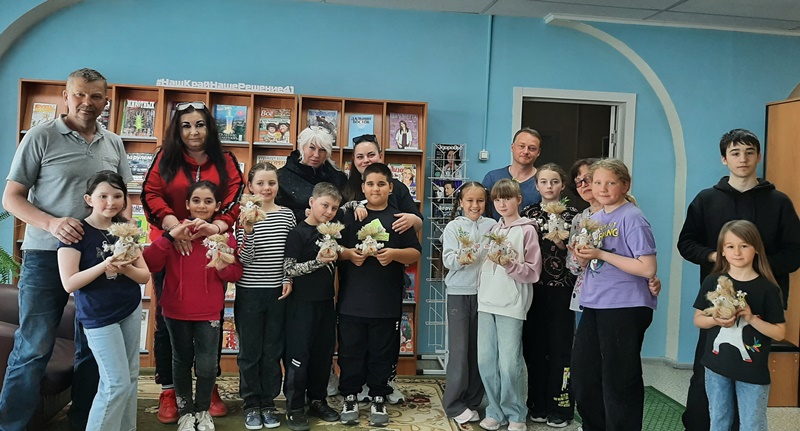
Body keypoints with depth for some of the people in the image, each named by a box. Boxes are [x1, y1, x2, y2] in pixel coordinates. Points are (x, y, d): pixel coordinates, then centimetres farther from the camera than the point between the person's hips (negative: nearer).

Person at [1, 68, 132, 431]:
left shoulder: (113, 144, 10)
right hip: (46, 255, -4)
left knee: (93, 346, 12)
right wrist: (51, 224, -21)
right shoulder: (41, 136, -4)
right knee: (33, 348, -2)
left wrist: (124, 224, -3)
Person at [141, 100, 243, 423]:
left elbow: (235, 199, -4)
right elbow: (151, 195, -5)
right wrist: (173, 226, -22)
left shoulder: (226, 162, 8)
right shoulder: (166, 158, 6)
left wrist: (218, 226, -23)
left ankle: (210, 387, 21)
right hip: (170, 249, 0)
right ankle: (168, 391, 16)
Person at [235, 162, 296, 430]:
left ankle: (268, 403, 23)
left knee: (273, 351, 10)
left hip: (278, 292, 2)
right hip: (249, 292, -2)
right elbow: (245, 258, -11)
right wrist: (248, 230, -24)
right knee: (249, 351, 7)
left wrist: (289, 279, -3)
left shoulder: (287, 215, 3)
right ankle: (251, 405, 20)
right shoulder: (245, 215, -5)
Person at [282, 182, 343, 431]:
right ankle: (294, 408, 9)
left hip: (326, 302, 7)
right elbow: (287, 268, -15)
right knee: (298, 355, -1)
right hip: (302, 303, -7)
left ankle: (318, 401, 27)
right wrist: (317, 261, -25)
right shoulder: (298, 233, -11)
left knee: (323, 353, 13)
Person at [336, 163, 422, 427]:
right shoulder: (350, 216, 7)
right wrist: (348, 254, -12)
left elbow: (415, 253, 1)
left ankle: (379, 400, 22)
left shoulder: (399, 218, 4)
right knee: (351, 352, 8)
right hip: (351, 300, 1)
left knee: (382, 353, 8)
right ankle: (350, 398, 22)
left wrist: (394, 253, -17)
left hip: (387, 302, 0)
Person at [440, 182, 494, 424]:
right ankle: (454, 404, 10)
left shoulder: (492, 226, 6)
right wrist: (462, 259, -28)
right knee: (459, 349, -2)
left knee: (479, 349, 6)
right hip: (459, 293, -2)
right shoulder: (453, 227, 0)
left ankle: (472, 401, 19)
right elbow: (447, 259, -9)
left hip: (485, 292, 2)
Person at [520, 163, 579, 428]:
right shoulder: (528, 214, 8)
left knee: (560, 345, 2)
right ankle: (538, 404, 19)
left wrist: (562, 244, -17)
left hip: (561, 288, -2)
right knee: (534, 344, 6)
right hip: (533, 287, 2)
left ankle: (560, 406, 12)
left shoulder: (572, 215, 2)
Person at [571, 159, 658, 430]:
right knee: (582, 374, 15)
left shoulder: (632, 218, -11)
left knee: (618, 380, 3)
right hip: (594, 306, 8)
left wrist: (601, 254, -20)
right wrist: (581, 254, -5)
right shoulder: (593, 218, 11)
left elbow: (648, 268, -19)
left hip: (625, 308, -8)